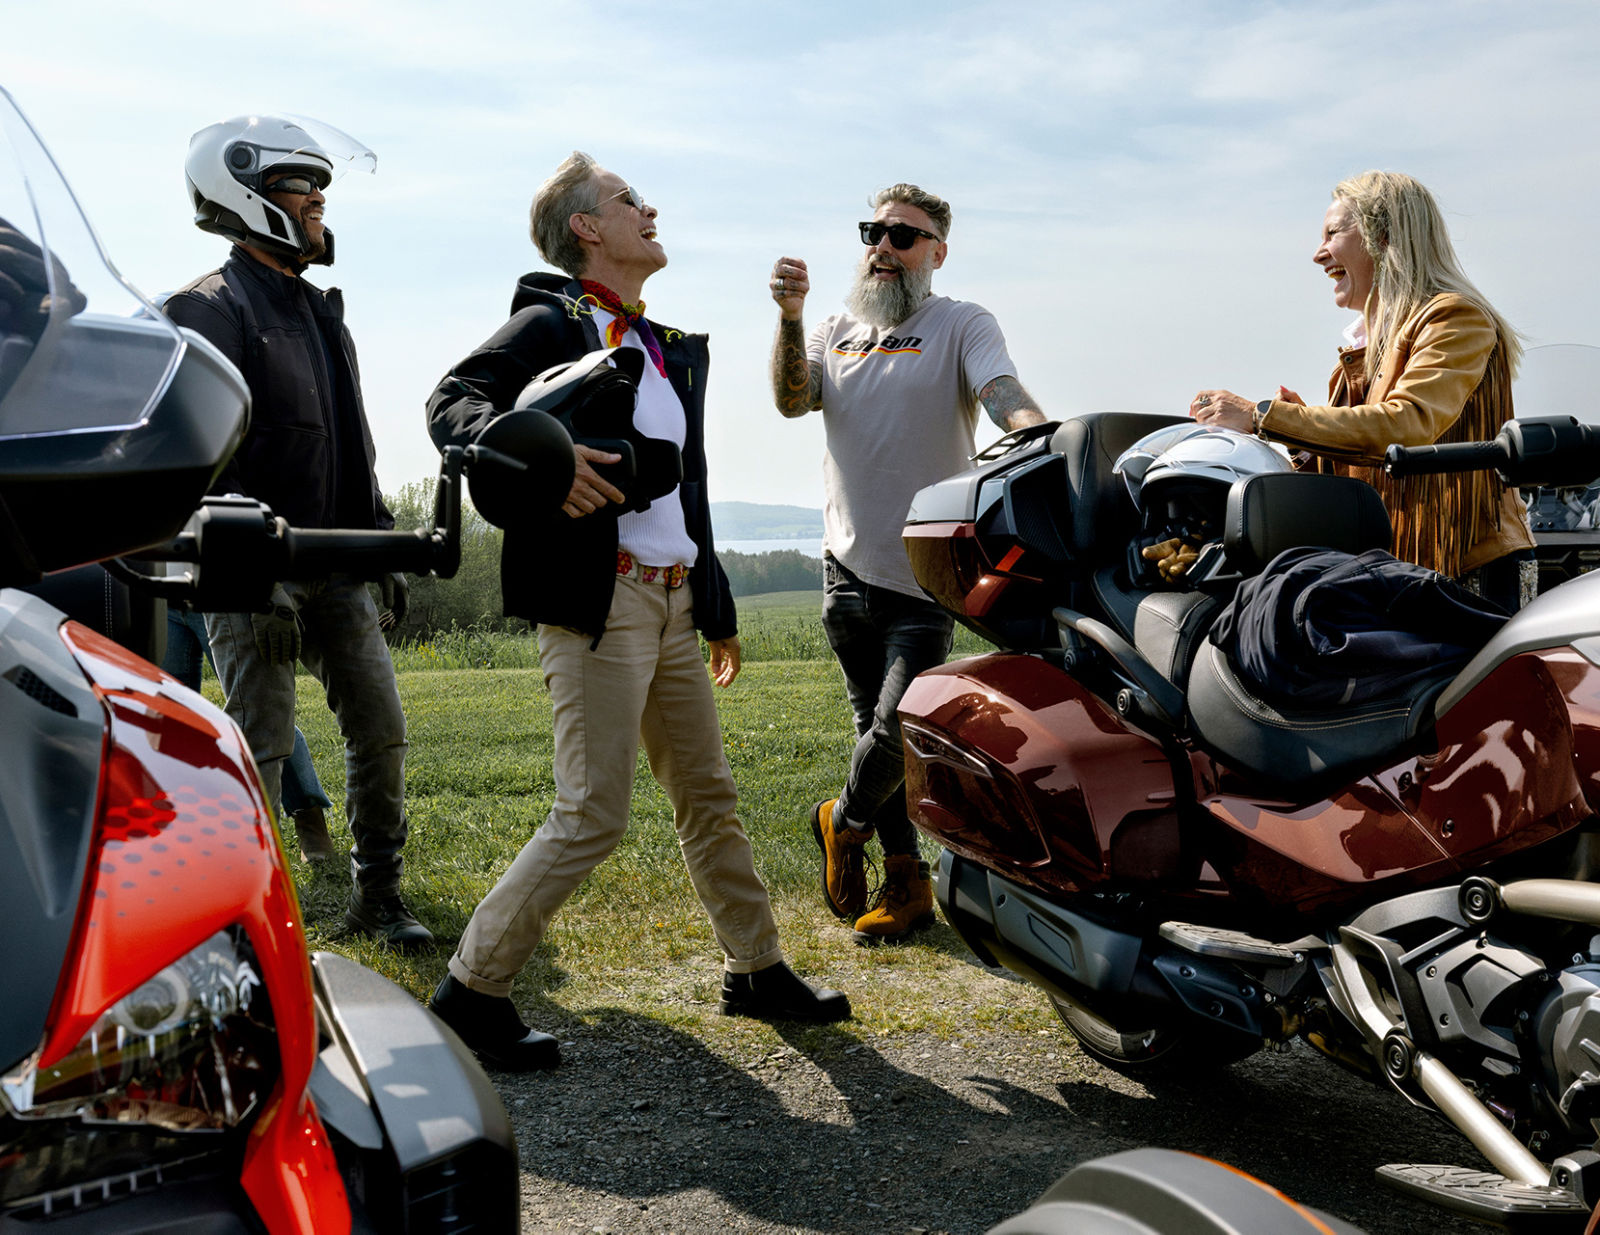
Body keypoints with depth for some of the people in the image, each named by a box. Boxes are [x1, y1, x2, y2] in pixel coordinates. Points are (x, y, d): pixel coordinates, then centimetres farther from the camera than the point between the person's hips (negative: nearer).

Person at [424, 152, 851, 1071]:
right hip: (597, 598, -8)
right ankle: (472, 992, 1)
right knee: (594, 816, -9)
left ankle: (758, 971, 27)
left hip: (672, 598, 8)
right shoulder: (553, 323, -4)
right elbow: (452, 403, -18)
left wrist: (718, 608, 25)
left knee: (709, 796, 15)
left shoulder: (677, 350, 21)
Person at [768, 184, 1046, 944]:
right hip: (847, 568, 5)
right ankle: (906, 883, 23)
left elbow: (1007, 397, -18)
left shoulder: (962, 325, -1)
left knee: (898, 728, -10)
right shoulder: (839, 332, 13)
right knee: (879, 731, 11)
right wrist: (790, 318, -18)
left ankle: (843, 822, 20)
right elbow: (792, 400, -3)